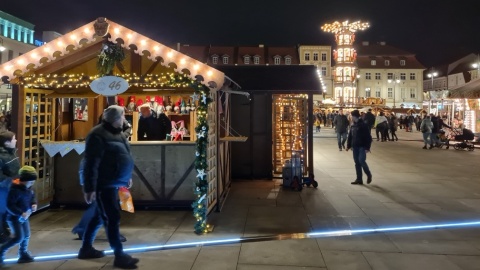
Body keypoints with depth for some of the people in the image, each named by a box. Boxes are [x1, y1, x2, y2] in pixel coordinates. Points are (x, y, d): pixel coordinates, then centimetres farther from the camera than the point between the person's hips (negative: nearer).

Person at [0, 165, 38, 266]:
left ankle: (23, 254, 27)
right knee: (19, 237, -12)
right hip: (14, 217, -8)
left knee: (26, 236, 12)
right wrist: (21, 213, -33)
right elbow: (10, 205, -27)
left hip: (24, 217, 9)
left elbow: (32, 197, 16)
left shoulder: (28, 188, 1)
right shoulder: (15, 190, -26)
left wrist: (34, 204, -6)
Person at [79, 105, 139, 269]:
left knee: (101, 216, 18)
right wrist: (89, 188, -23)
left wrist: (127, 176, 23)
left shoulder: (115, 132, 12)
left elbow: (123, 156, 21)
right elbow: (91, 164, -21)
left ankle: (86, 248, 32)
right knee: (112, 218, -5)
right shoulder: (98, 135, -18)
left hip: (112, 183, 10)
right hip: (104, 184, -10)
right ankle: (119, 256, 4)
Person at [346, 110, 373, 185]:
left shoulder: (363, 125, -10)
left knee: (361, 161, -15)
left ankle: (369, 174, 10)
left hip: (362, 147, -7)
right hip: (355, 147, 7)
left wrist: (367, 147, -16)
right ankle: (359, 179, 12)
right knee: (357, 163, 6)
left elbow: (368, 137, -12)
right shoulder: (352, 126, 10)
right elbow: (350, 137, 16)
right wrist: (348, 146, 11)